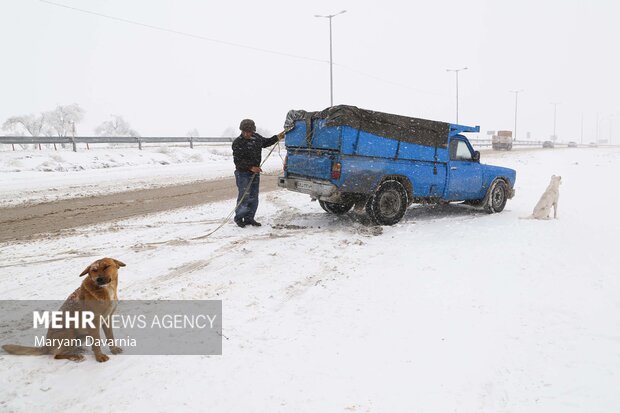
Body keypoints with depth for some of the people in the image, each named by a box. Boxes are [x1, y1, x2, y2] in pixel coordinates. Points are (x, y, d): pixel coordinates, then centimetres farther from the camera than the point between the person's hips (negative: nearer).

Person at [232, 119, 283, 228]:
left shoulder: (257, 137, 5)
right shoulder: (237, 143, -13)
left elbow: (266, 142, 27)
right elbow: (238, 161, -18)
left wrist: (277, 137, 17)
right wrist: (251, 167, -26)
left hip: (255, 172, 6)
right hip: (243, 173, -6)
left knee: (254, 197, 9)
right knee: (244, 196, -8)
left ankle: (249, 218, 19)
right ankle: (238, 217, 9)